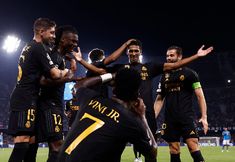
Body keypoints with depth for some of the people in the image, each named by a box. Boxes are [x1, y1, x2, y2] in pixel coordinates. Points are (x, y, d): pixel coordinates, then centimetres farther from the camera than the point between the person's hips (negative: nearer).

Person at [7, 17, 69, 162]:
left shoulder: (29, 47, 21)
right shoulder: (39, 48, -9)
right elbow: (55, 74, -14)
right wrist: (66, 71, 8)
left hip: (22, 98, 10)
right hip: (26, 100, -10)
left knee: (32, 139, 9)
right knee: (23, 140, -18)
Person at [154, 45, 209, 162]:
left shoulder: (189, 73, 2)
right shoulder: (164, 76, 14)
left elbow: (200, 95, -1)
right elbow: (159, 100, 17)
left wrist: (204, 117, -10)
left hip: (187, 118, -4)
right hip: (170, 120, 4)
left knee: (193, 147, -15)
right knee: (174, 151, 3)